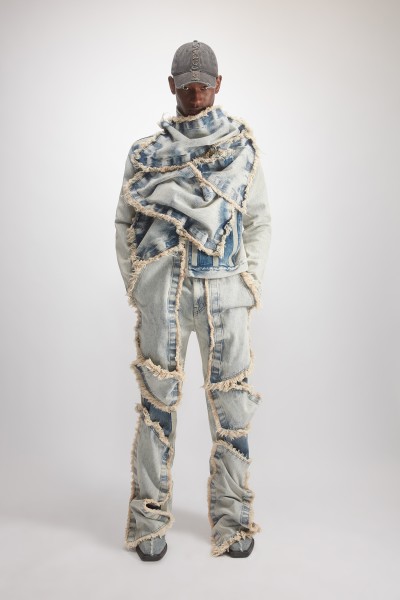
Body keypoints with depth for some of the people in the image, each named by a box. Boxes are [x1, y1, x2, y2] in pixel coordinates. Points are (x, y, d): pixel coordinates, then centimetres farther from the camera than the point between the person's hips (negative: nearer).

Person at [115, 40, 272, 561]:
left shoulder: (243, 145, 10)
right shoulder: (147, 151, 9)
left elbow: (259, 221, 13)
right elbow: (125, 224, 13)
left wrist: (252, 282, 4)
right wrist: (135, 284, 4)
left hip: (225, 293, 1)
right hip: (162, 293, 0)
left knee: (231, 405, 5)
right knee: (158, 402, 5)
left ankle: (232, 519, 23)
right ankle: (149, 519, 22)